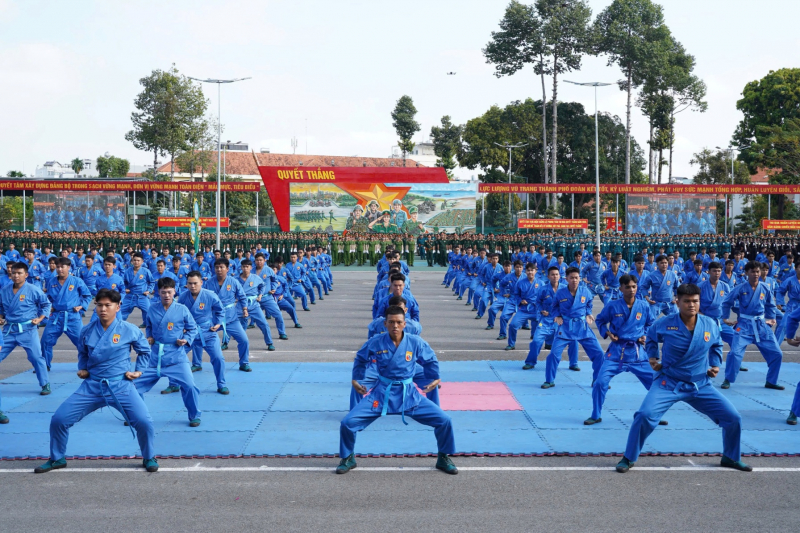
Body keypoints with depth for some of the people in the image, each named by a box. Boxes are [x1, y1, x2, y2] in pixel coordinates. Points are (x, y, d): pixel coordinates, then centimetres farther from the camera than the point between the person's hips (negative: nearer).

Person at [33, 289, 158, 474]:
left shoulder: (129, 330, -7)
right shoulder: (87, 331, 0)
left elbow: (144, 351, 10)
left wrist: (138, 370, 2)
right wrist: (82, 368, 6)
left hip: (121, 386, -3)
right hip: (92, 386, 3)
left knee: (143, 422, -19)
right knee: (59, 419, -4)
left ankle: (149, 458, 9)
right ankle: (57, 459, 21)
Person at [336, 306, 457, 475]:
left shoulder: (416, 343, -8)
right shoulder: (375, 343, -9)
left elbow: (430, 360, 13)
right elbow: (360, 359, 12)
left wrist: (434, 379, 11)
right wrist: (356, 379, 10)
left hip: (409, 395, 1)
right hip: (381, 394, -1)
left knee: (444, 421, -10)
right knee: (348, 423, -15)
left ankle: (443, 459, 16)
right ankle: (348, 459, 14)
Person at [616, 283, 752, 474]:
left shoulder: (710, 325, -5)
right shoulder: (664, 324, -12)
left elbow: (717, 346, 18)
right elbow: (651, 338, 11)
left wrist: (715, 365, 5)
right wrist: (652, 357, 0)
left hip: (701, 385, 3)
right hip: (669, 383, -3)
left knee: (733, 417, 0)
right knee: (645, 415, -25)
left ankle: (731, 458, 28)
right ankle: (628, 459, -5)